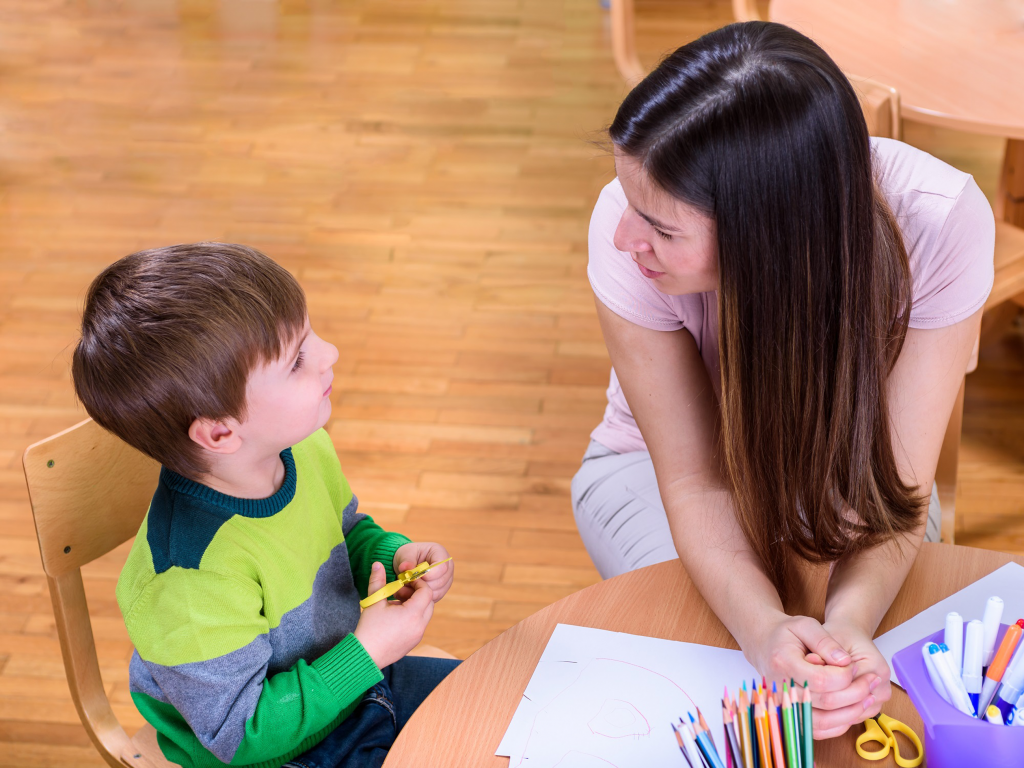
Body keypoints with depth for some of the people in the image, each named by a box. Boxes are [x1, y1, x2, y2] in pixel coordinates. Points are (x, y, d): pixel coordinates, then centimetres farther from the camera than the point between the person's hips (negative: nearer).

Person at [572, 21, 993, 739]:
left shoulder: (942, 223, -34)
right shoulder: (631, 226, -33)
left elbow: (896, 483, -28)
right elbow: (694, 479, -27)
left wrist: (851, 618, -48)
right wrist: (764, 628, -46)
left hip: (842, 470, 1)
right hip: (653, 463, 0)